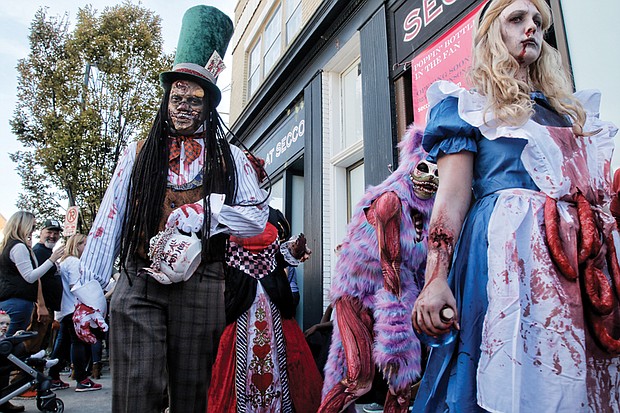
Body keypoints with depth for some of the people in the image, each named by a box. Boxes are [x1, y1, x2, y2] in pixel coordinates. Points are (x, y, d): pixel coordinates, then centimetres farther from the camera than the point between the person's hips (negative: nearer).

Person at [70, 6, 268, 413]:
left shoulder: (230, 158, 13)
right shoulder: (139, 153, 14)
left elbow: (258, 215, 3)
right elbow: (108, 222, 8)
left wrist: (202, 212, -10)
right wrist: (90, 290, 1)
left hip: (200, 287, 0)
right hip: (137, 286, 1)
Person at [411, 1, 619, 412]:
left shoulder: (572, 109, 23)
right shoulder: (466, 104, 6)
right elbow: (452, 195, -6)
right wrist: (435, 277, -18)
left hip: (584, 254, 6)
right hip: (507, 250, -6)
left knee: (576, 377, 5)